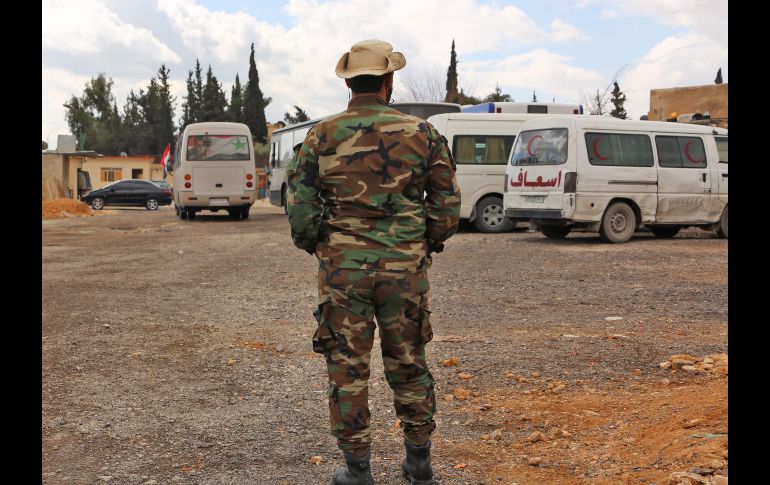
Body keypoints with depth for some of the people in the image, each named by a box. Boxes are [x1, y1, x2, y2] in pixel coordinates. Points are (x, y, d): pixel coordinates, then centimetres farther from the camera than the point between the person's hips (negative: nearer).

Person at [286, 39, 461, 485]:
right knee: (408, 363, 15)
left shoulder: (323, 137, -2)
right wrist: (429, 244, 17)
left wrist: (314, 246, 15)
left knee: (347, 367, 8)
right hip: (406, 267, 2)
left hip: (343, 268, -1)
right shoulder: (421, 133, 0)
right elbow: (448, 202, 2)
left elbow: (300, 206, -2)